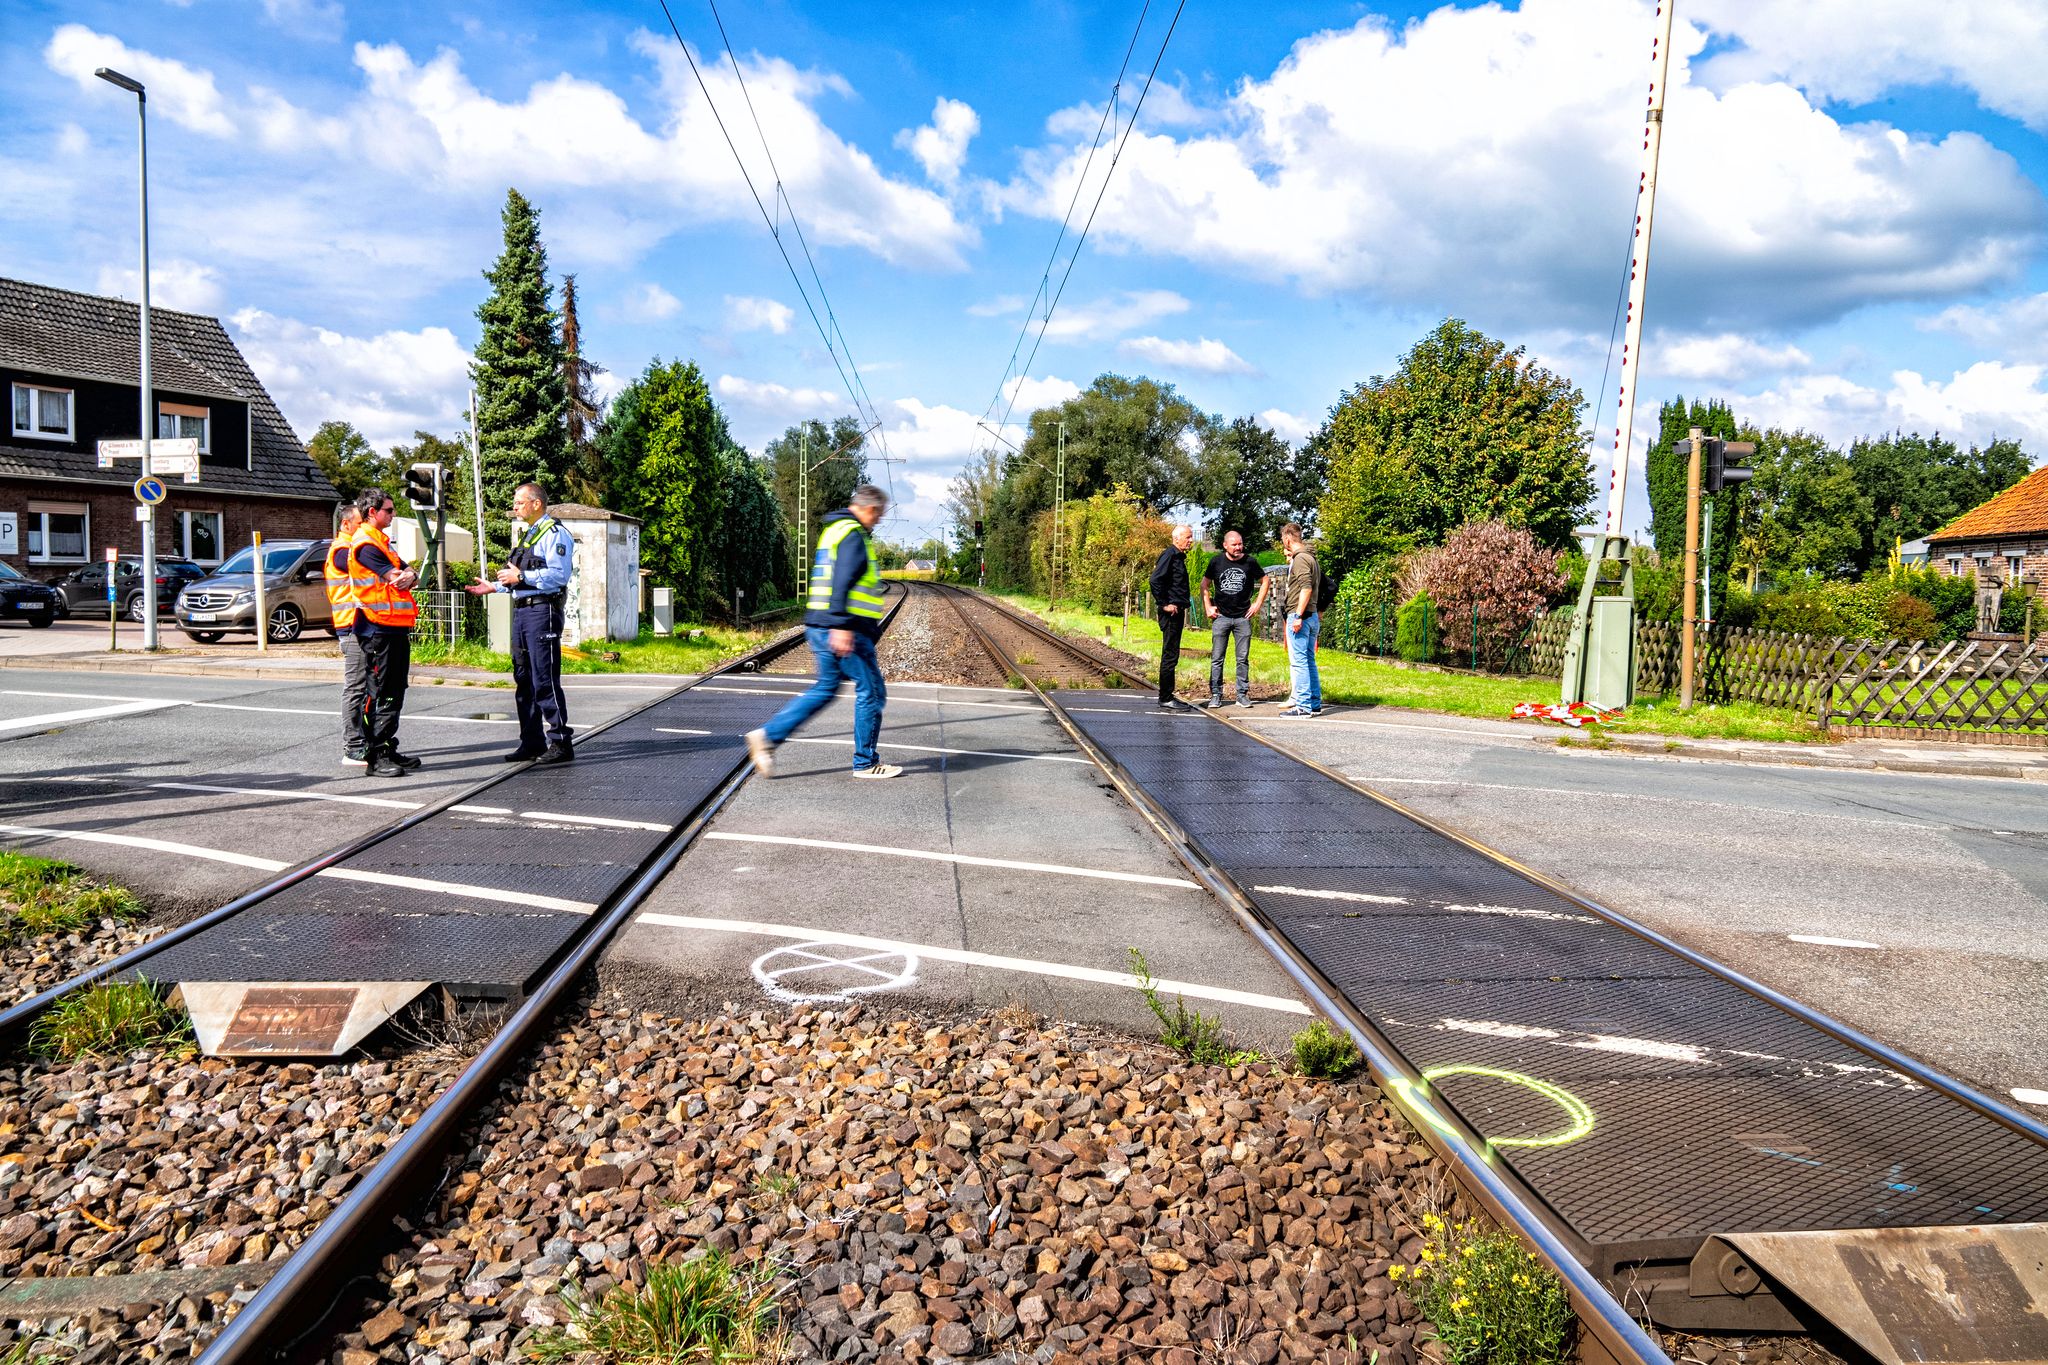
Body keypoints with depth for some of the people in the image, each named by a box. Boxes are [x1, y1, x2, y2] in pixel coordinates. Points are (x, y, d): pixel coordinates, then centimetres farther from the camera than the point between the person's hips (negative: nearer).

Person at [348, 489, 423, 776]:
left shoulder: (382, 541, 20)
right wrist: (404, 576, 4)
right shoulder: (365, 544, -12)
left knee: (394, 692, 14)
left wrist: (409, 576, -9)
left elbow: (407, 575, 13)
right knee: (379, 694, -7)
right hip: (378, 627, -10)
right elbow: (396, 580, -18)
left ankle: (388, 750, 21)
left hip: (396, 627, 10)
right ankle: (376, 757, -4)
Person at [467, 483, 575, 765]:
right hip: (521, 611, 10)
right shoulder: (526, 535, 22)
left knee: (545, 680, -11)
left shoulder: (555, 533, -8)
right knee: (524, 680, 11)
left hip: (543, 611, -10)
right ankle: (532, 742, 17)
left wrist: (522, 576, -20)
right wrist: (495, 586, 18)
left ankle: (561, 742, -6)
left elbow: (559, 574, -20)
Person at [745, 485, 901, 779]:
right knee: (871, 692, 1)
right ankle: (866, 763, 8)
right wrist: (841, 626, -29)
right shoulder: (853, 535, -12)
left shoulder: (832, 531, 20)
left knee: (824, 689, 16)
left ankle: (768, 735, 8)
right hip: (843, 631, -10)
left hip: (820, 629, 10)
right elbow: (842, 582, -23)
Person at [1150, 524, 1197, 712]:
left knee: (1171, 655, 13)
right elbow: (1155, 580, -23)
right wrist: (1164, 604, -19)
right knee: (1170, 656, -7)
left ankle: (1167, 696, 18)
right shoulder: (1169, 554, -12)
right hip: (1171, 612, -10)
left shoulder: (1178, 556, 18)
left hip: (1177, 612, 10)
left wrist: (1184, 604, 16)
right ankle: (1165, 700, -4)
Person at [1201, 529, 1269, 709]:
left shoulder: (1250, 562, 0)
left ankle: (1242, 694, 12)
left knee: (1243, 659, 4)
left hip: (1243, 617, 0)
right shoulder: (1216, 562, 1)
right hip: (1221, 617, 0)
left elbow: (1264, 581, 12)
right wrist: (1208, 607, 3)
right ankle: (1216, 695, 6)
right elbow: (1204, 585, 11)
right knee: (1217, 658, 0)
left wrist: (1258, 604, 5)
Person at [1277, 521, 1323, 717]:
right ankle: (1315, 704, 17)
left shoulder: (1300, 558, -12)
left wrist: (1298, 616, -23)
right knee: (1308, 661, 13)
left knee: (1298, 662, -8)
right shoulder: (1310, 557, 18)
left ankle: (1303, 706, -8)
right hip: (1312, 616, 10)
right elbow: (1319, 583, 20)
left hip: (1300, 617, -10)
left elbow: (1307, 588, -21)